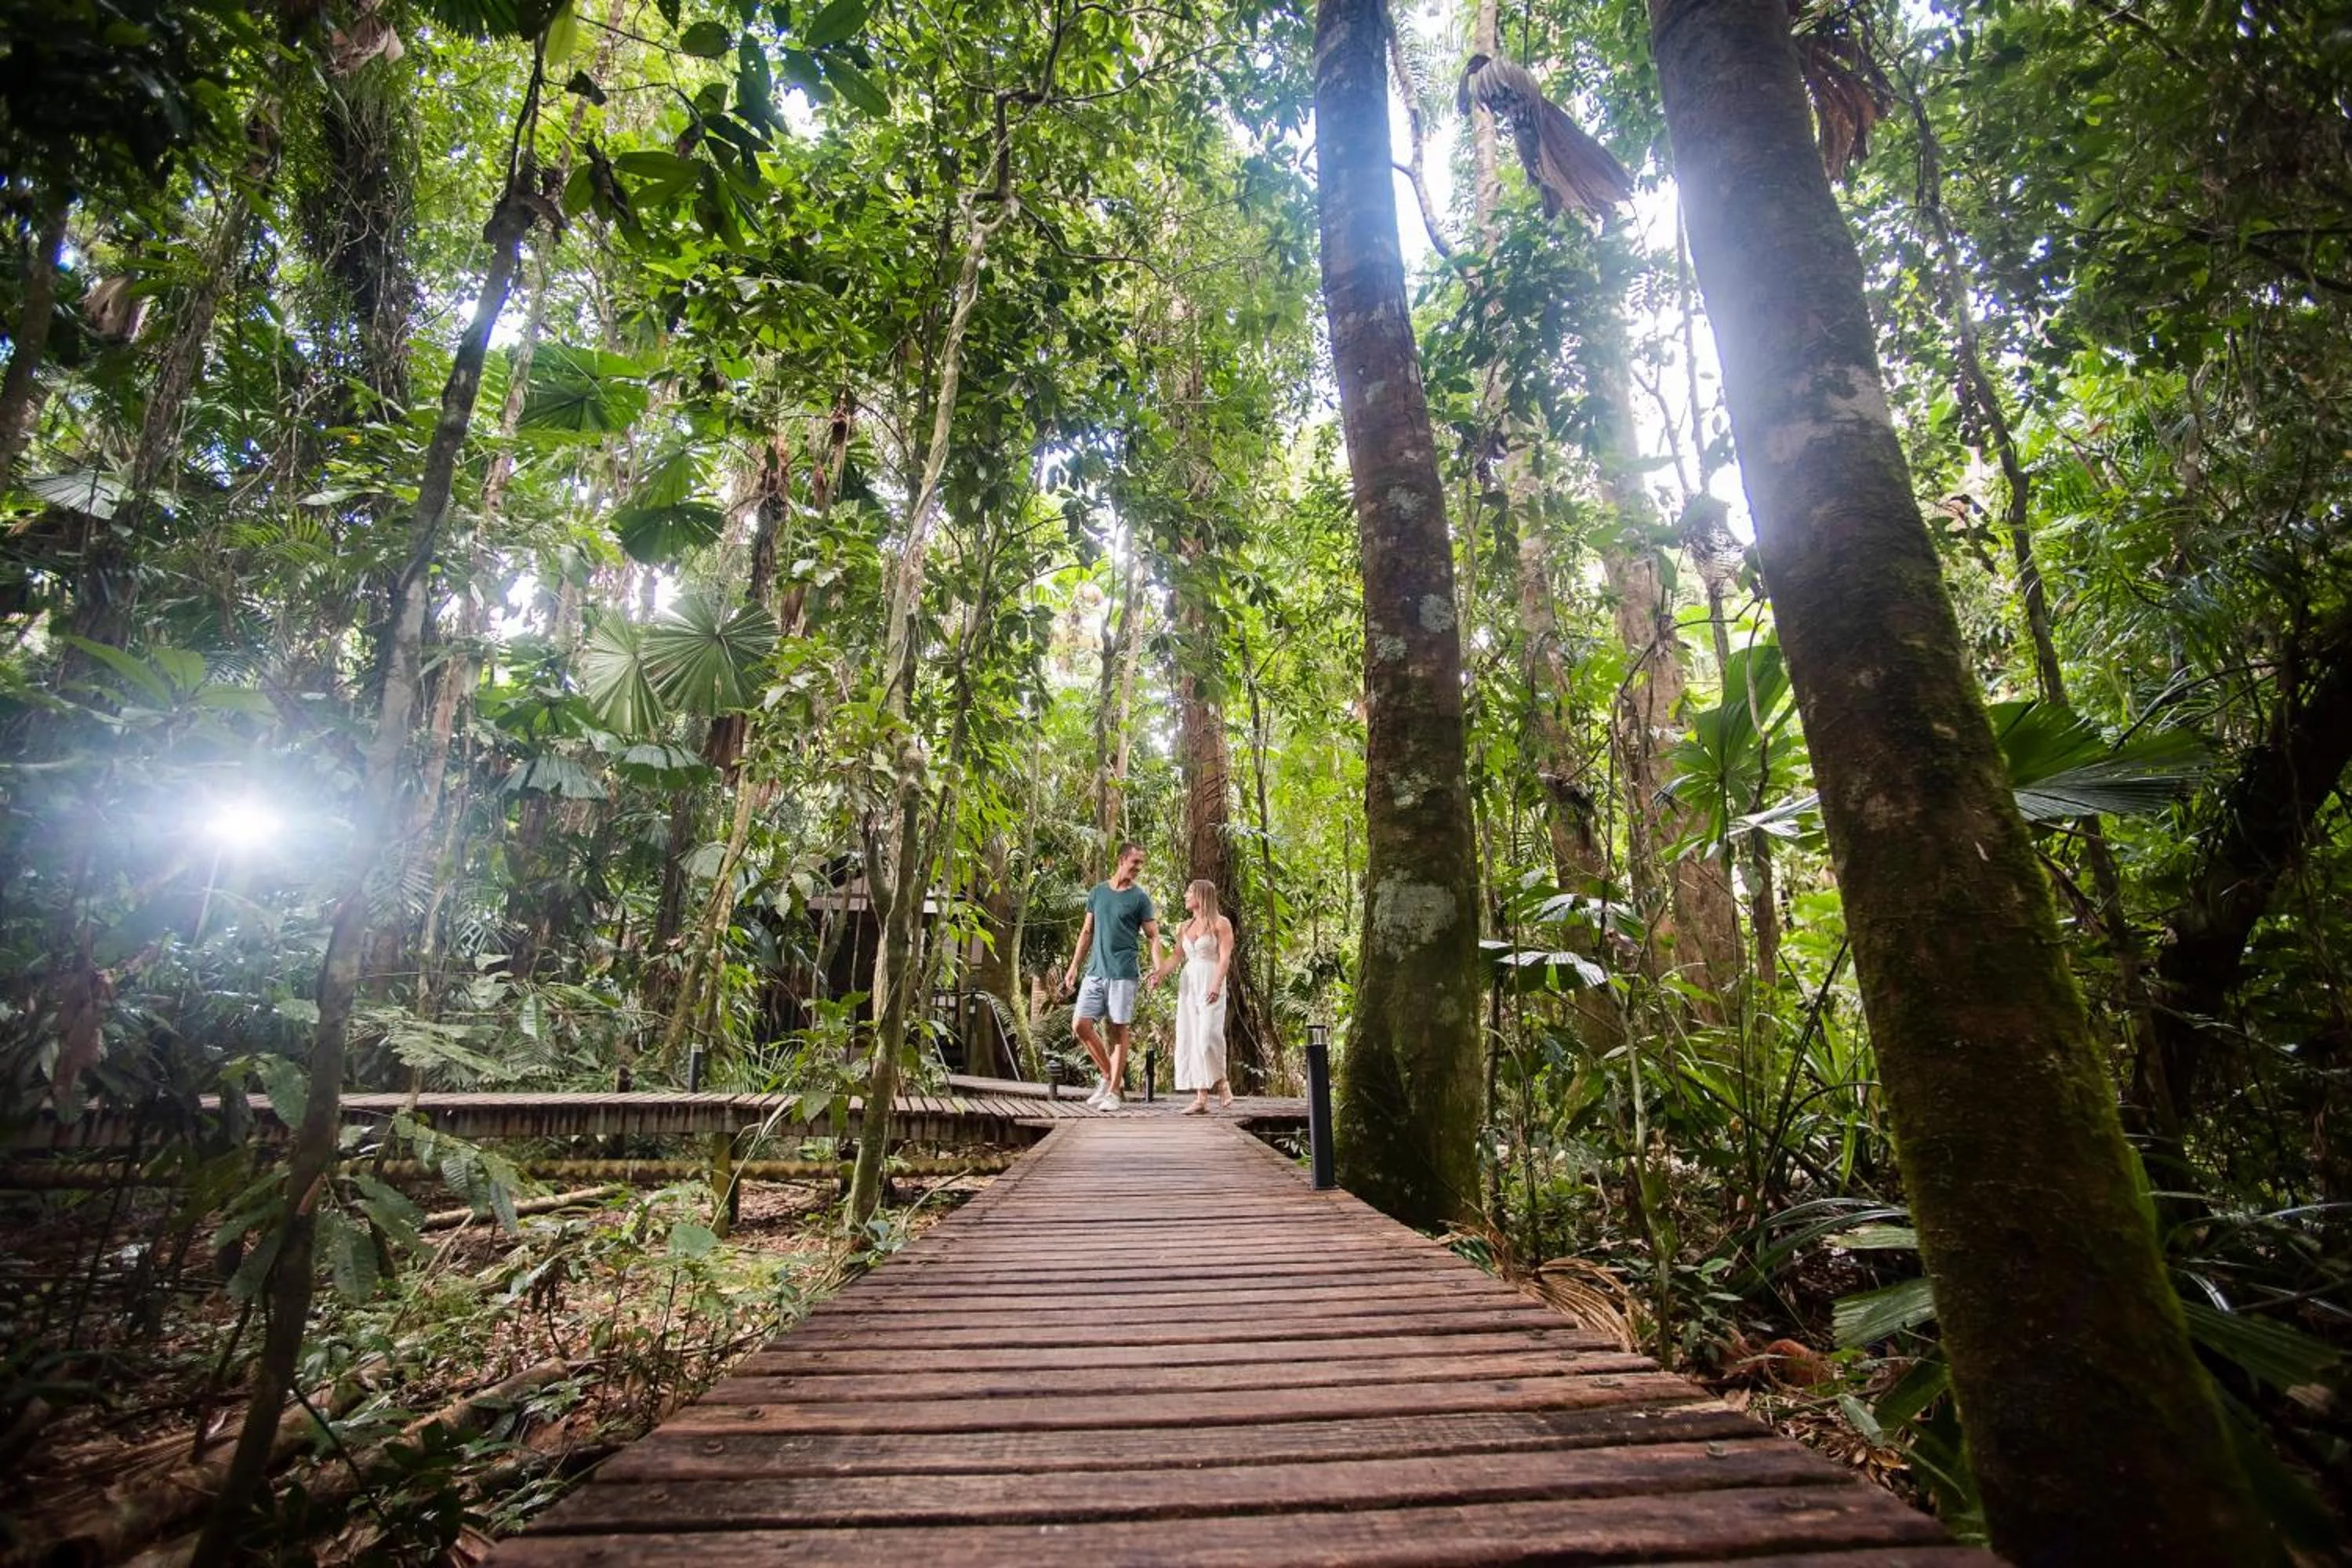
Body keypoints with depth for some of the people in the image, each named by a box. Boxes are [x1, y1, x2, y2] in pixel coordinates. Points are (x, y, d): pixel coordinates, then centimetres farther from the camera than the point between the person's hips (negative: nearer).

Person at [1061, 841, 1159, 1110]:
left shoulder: (1140, 898, 1)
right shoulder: (1097, 892, 12)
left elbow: (1153, 937, -1)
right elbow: (1087, 932, 16)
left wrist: (1158, 967, -18)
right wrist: (1074, 966, 11)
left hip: (1123, 973, -4)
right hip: (1095, 971, 4)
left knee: (1117, 1030, -1)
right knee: (1082, 1025, -1)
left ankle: (1113, 1092, 8)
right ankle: (1108, 1075, 18)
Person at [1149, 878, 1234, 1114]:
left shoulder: (1221, 924, 0)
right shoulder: (1184, 927, 18)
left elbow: (1225, 957, -9)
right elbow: (1177, 956, 11)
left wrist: (1216, 985, -22)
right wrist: (1159, 973, -6)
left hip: (1210, 984, -6)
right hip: (1188, 984, 6)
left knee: (1208, 1037, -17)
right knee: (1190, 1040, 0)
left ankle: (1221, 1082, 9)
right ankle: (1201, 1099, 3)